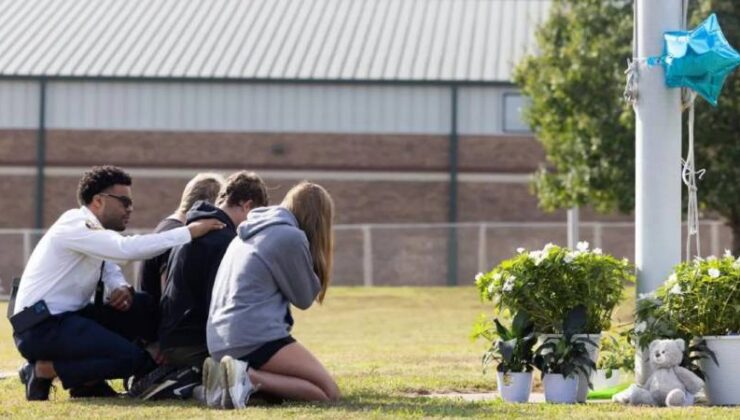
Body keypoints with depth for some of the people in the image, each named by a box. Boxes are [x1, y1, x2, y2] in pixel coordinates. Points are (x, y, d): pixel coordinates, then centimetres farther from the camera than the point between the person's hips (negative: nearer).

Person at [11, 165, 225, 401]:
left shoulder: (94, 229, 13)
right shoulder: (76, 227, -16)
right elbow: (127, 248, -30)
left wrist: (121, 288, -4)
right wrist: (188, 232, -27)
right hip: (41, 327, -10)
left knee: (145, 308, 4)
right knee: (131, 359, -22)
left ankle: (88, 382, 6)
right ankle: (44, 370, -8)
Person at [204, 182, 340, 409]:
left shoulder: (250, 233, 21)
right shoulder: (291, 236, -6)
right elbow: (304, 297, 3)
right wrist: (315, 267, 16)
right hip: (254, 339, -9)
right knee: (328, 392, -4)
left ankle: (227, 376, -3)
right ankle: (247, 378, -21)